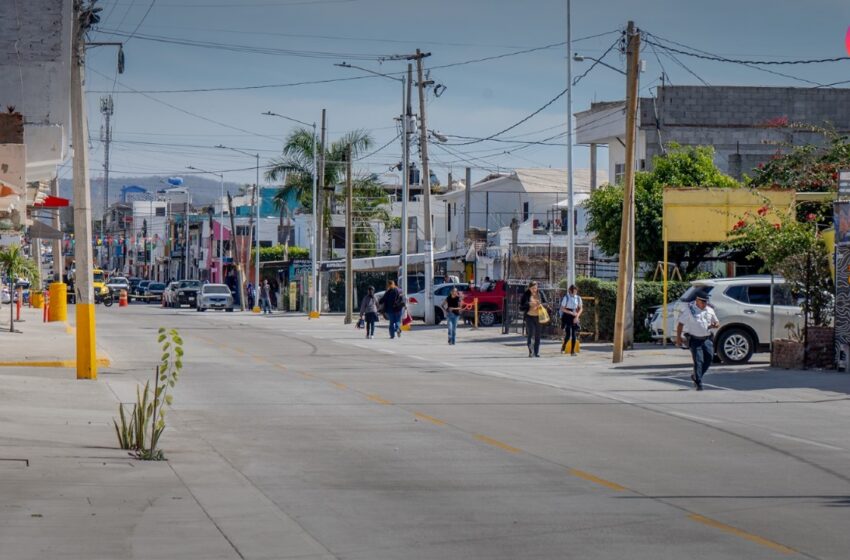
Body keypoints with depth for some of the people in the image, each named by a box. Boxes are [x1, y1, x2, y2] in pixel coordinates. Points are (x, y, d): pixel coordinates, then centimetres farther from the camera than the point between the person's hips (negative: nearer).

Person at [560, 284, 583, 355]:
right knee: (568, 334, -9)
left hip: (574, 318, 3)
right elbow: (562, 309, -7)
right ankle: (563, 347, 19)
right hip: (567, 317, -3)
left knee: (574, 335, -2)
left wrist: (577, 316, -8)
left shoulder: (578, 298, 3)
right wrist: (571, 313, -16)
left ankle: (573, 351, 4)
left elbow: (581, 308, 8)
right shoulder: (566, 298, -7)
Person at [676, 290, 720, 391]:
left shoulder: (710, 310, 11)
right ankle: (699, 384, -5)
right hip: (695, 340, -4)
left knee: (709, 358, -5)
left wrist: (715, 325, -5)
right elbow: (680, 324, -1)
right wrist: (678, 338, -8)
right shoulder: (689, 310, -2)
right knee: (698, 361, -10)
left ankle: (695, 376, 16)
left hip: (707, 339, 4)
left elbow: (717, 323, 21)